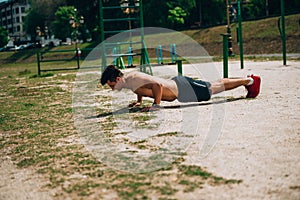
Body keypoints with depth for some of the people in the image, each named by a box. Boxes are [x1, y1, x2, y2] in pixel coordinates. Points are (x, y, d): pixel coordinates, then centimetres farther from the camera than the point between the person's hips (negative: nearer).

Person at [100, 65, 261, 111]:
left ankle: (250, 81, 18)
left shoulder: (135, 80, -27)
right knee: (215, 85, 19)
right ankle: (246, 79, 33)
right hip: (176, 82, 8)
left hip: (181, 89, -8)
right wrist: (139, 101, 17)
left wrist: (156, 104, -31)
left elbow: (157, 84, -39)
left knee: (214, 88, 5)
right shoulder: (128, 77, 2)